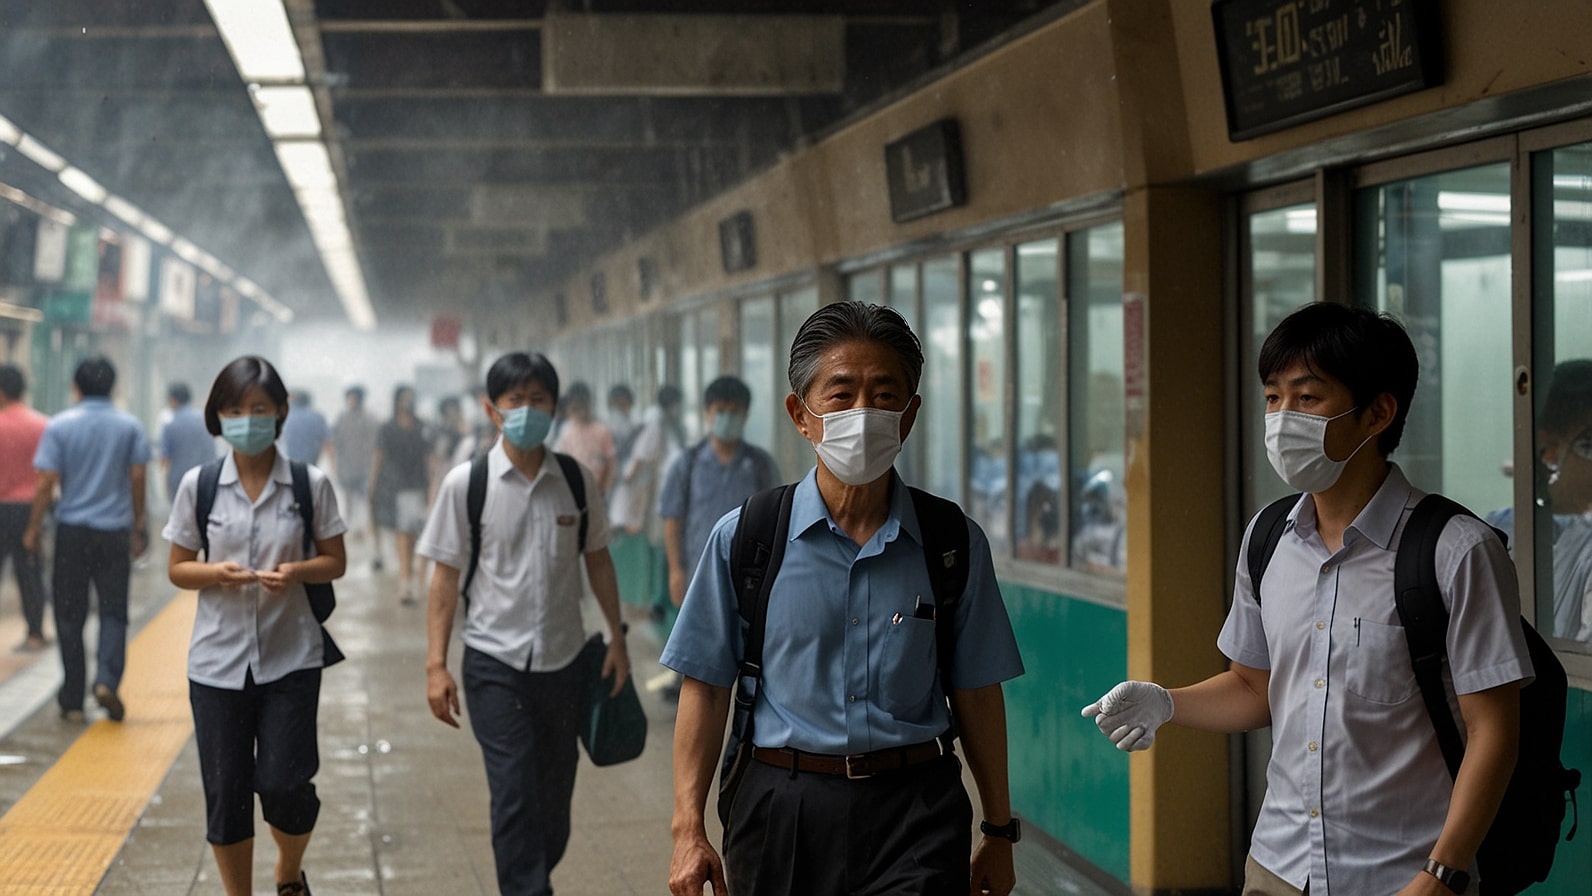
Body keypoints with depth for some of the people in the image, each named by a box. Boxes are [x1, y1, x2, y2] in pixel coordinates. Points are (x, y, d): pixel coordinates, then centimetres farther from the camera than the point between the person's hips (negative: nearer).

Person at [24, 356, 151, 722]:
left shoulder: (60, 426, -3)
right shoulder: (130, 427, 0)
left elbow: (47, 482, -7)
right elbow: (138, 479, 1)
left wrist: (33, 528, 3)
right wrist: (138, 528, 11)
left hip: (72, 530, 0)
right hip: (115, 530, 1)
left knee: (69, 616, 7)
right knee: (114, 610, 6)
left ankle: (72, 700, 11)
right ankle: (107, 679, -16)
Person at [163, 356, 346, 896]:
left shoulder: (311, 484, -3)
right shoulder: (198, 485, -1)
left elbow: (336, 562, 5)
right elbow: (177, 569, 5)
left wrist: (295, 572, -16)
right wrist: (217, 573, -16)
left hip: (291, 656, -1)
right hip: (219, 660, 1)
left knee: (283, 784, -6)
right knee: (225, 792, 5)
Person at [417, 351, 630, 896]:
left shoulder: (577, 481, 1)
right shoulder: (466, 483, -7)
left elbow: (597, 558, 12)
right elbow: (446, 575, -4)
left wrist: (617, 636, 11)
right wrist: (436, 664, -7)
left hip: (563, 660, 3)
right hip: (495, 662, -3)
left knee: (555, 794, 12)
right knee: (514, 794, -10)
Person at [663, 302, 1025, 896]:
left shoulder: (954, 543, 1)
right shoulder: (742, 538, -2)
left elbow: (976, 696, 7)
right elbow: (706, 689, 1)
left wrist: (999, 831, 12)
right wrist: (689, 829, -3)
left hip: (914, 818, 0)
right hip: (781, 813, 0)